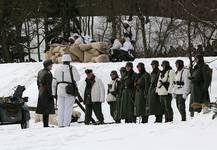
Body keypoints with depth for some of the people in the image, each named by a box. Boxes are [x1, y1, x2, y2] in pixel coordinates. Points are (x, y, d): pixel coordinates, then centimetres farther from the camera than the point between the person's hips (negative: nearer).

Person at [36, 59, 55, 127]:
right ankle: (46, 124, -7)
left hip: (41, 93, 9)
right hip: (46, 93, -9)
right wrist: (50, 95, -16)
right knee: (47, 109, -5)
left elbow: (38, 82, 16)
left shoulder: (40, 72, 10)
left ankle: (45, 124, 15)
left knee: (43, 108, 12)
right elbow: (48, 85, -19)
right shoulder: (48, 73, -16)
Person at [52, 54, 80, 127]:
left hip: (59, 90, 4)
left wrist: (54, 93, 16)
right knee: (68, 108, -1)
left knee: (60, 108, 8)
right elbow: (77, 78, -9)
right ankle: (66, 124, -6)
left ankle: (60, 124, 7)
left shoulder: (57, 69, 9)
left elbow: (54, 82, 11)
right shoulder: (72, 68, -6)